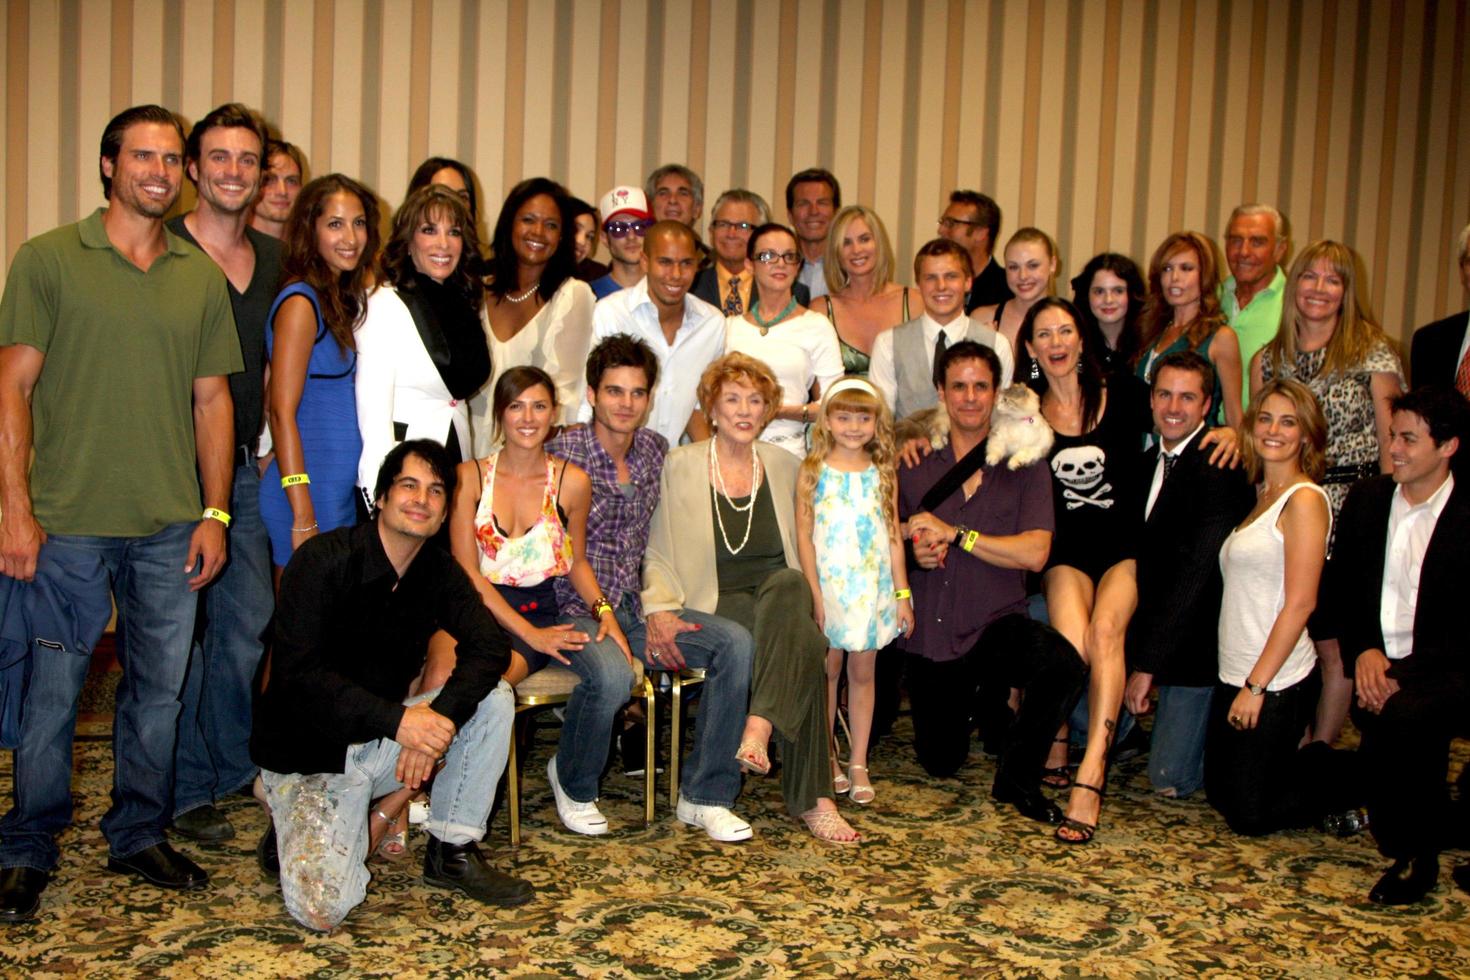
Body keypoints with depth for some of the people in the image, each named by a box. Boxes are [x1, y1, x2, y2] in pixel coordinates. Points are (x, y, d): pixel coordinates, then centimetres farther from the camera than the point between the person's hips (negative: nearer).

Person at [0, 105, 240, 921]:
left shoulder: (202, 275, 10)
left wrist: (214, 513, 6)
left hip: (171, 527, 3)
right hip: (67, 520, -3)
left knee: (159, 687, 10)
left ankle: (139, 836, 27)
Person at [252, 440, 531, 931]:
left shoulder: (439, 572, 1)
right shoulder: (324, 560, -18)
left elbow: (489, 647, -11)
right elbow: (299, 675, -24)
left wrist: (441, 716, -29)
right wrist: (398, 720, -33)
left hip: (382, 741, 6)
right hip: (309, 754, -6)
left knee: (495, 698, -14)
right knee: (324, 909, -21)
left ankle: (452, 850, -3)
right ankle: (297, 822, 11)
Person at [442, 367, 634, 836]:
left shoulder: (572, 481, 6)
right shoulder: (470, 477, 2)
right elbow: (467, 572, -3)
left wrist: (603, 610, -3)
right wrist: (530, 633, -12)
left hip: (547, 611, 2)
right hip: (485, 611, -2)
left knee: (615, 674, -28)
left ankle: (573, 782, 2)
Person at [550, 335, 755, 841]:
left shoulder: (656, 449, 11)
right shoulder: (562, 453, -7)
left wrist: (660, 610, 0)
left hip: (636, 605, 6)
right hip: (575, 609, -6)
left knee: (736, 642, -17)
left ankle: (704, 796, -9)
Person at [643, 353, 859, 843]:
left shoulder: (785, 466, 14)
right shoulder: (680, 466, 5)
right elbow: (658, 553, 4)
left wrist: (811, 601, 5)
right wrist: (661, 608, -13)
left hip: (781, 598, 3)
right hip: (713, 609, -3)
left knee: (787, 584, -38)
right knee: (806, 646, -34)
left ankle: (759, 728, -42)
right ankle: (813, 799, -33)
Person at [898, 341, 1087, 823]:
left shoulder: (1023, 465, -4)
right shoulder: (914, 463, 2)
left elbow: (1034, 553, -16)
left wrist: (955, 533, -18)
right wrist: (914, 553, -12)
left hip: (997, 623, -2)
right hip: (930, 634, 3)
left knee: (1065, 664, -35)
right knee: (940, 763, 11)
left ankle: (1016, 779, -10)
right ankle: (979, 701, 47)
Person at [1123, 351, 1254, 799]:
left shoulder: (1218, 468, -18)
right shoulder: (1149, 463, 9)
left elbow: (1196, 573, -22)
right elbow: (1145, 560, 8)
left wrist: (1147, 665, -21)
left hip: (1195, 642, -8)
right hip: (1155, 629, 8)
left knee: (1170, 781, -9)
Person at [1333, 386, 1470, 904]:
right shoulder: (1366, 499, 11)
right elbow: (1344, 589, 14)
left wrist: (1401, 673, -19)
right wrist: (1363, 651, -4)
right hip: (1379, 664, 3)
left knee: (1402, 717, -33)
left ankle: (1418, 855, -10)